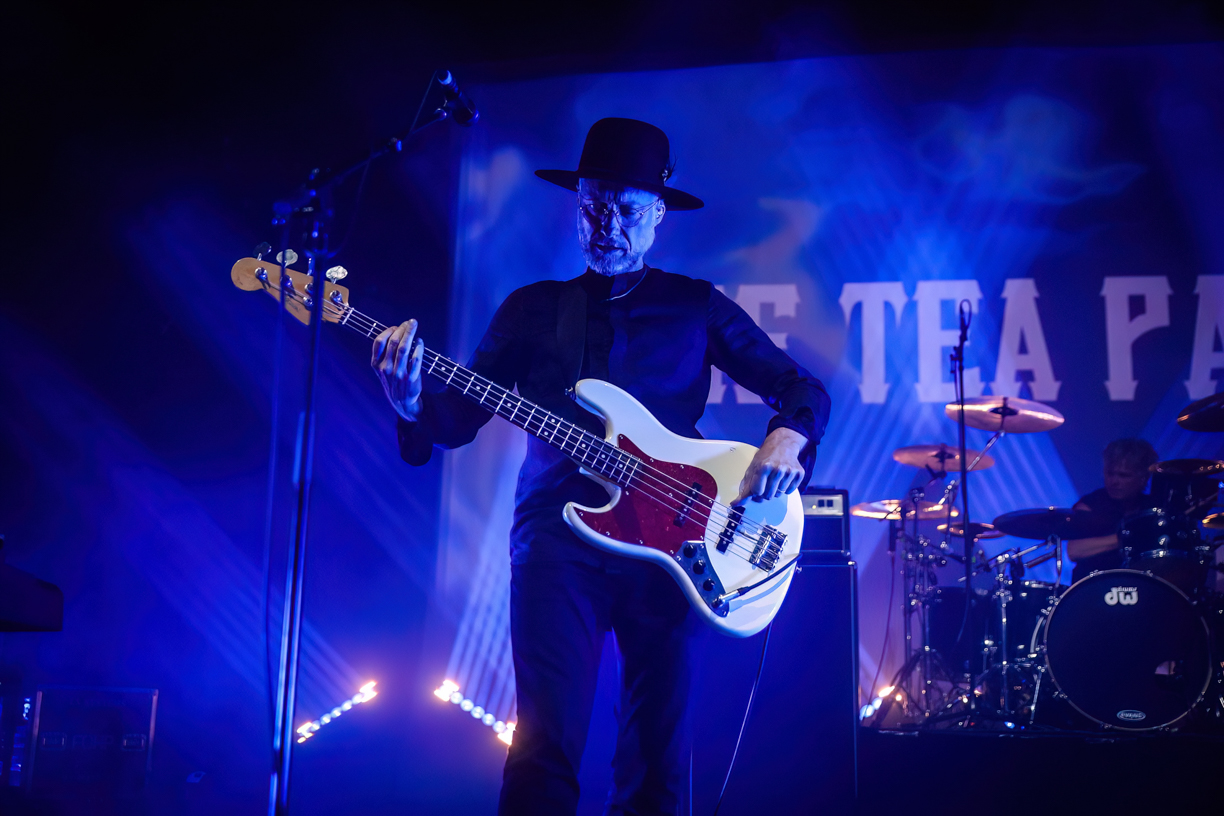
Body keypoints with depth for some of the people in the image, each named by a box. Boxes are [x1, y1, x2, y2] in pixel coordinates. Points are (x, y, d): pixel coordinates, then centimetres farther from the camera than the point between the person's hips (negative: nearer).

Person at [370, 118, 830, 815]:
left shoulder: (697, 306, 12)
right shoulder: (532, 309, 14)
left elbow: (802, 388, 13)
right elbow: (462, 416, 7)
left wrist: (788, 438, -9)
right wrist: (415, 405, -14)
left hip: (669, 542, 0)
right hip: (558, 540, 0)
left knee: (658, 755, 3)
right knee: (547, 744, -10)